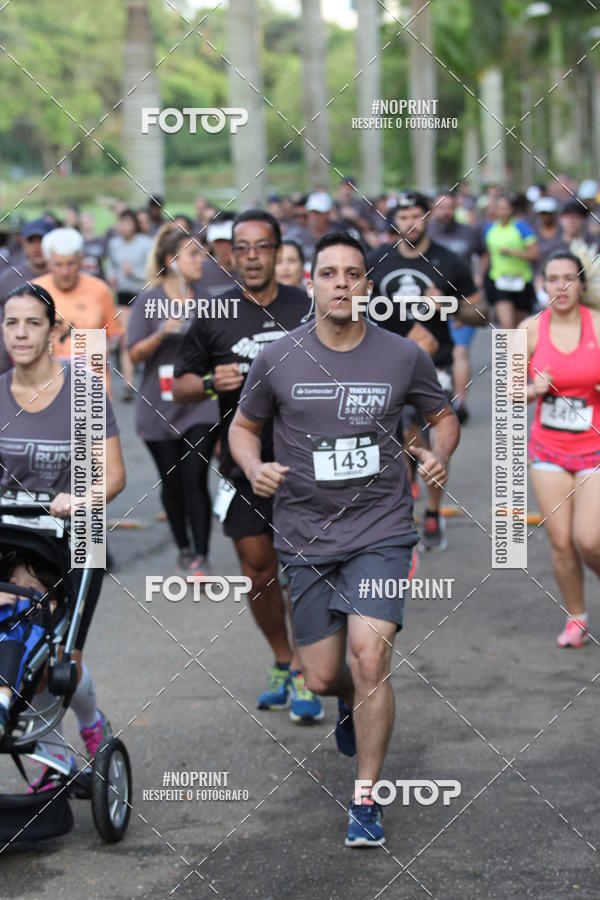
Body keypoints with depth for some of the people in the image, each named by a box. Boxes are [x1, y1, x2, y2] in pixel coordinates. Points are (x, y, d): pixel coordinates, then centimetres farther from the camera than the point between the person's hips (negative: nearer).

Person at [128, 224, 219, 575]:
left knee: (196, 480, -10)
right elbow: (136, 354, -4)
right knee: (172, 482, 9)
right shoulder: (149, 301, -2)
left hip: (201, 405, 0)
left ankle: (200, 556, -10)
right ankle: (184, 548, 25)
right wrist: (161, 334, -21)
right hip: (160, 409, 0)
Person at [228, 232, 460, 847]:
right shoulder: (277, 360, -3)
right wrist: (255, 469, -9)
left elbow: (443, 415, 14)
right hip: (305, 536, 2)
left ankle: (366, 801, -3)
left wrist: (439, 456, -7)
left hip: (381, 531, -1)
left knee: (369, 658, -17)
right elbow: (243, 427, 12)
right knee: (322, 678, 6)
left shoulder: (403, 357, -2)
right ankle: (352, 703, 46)